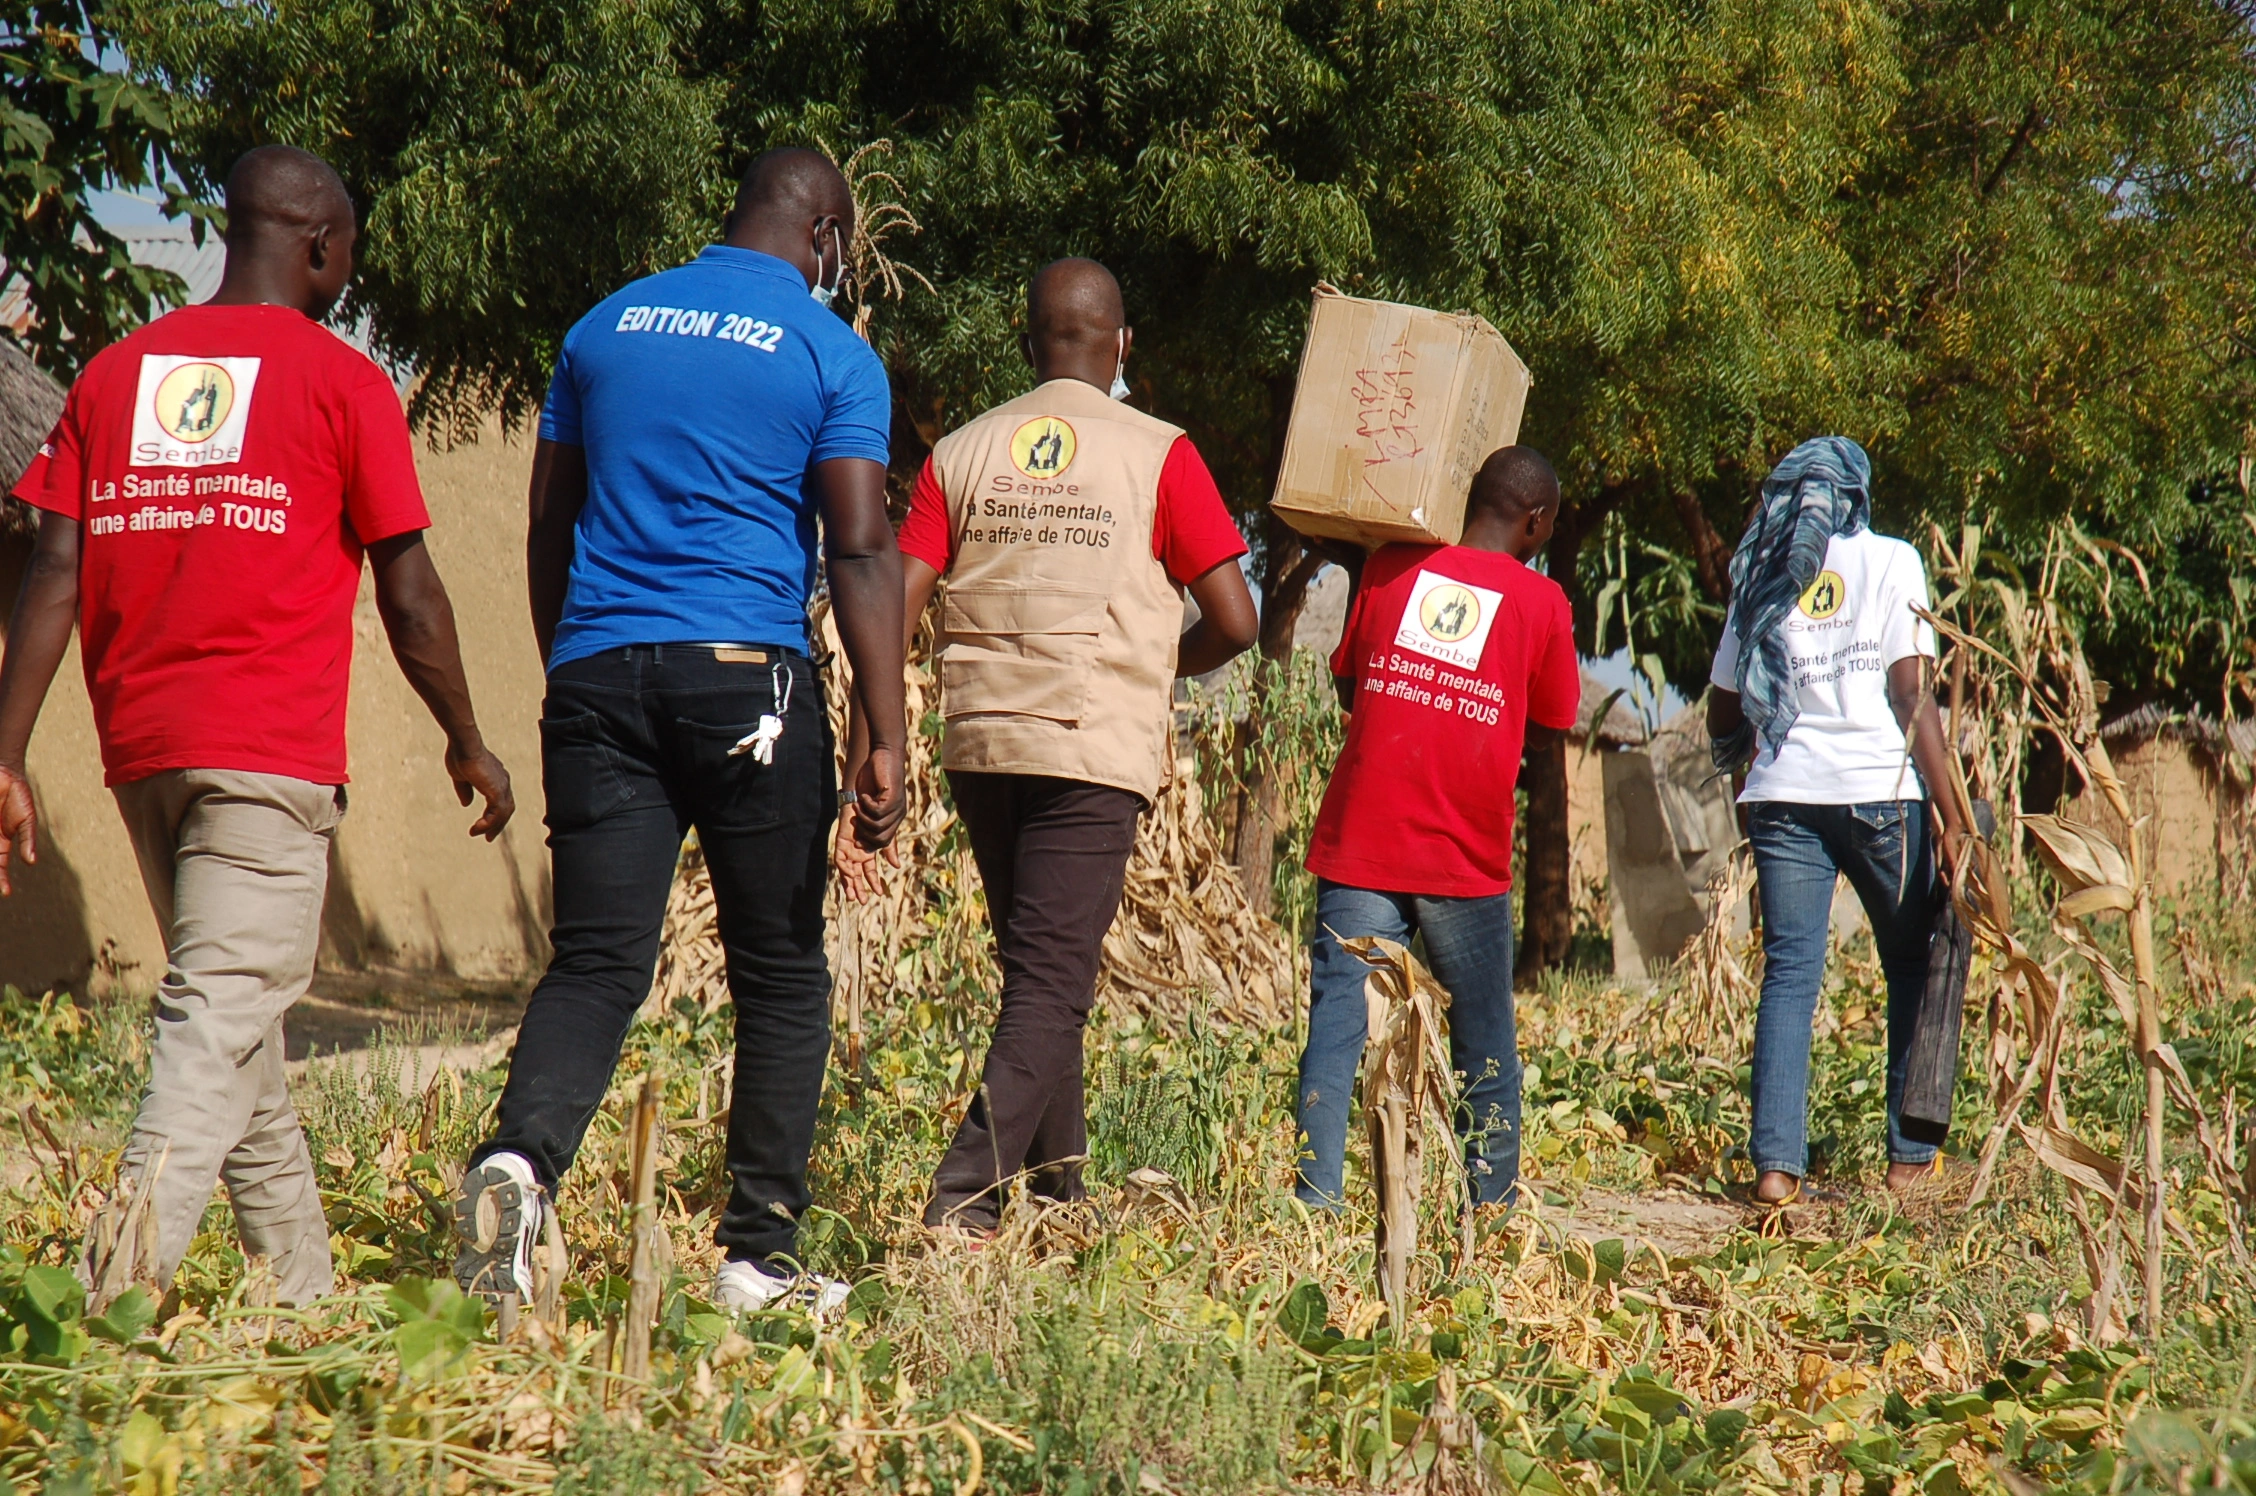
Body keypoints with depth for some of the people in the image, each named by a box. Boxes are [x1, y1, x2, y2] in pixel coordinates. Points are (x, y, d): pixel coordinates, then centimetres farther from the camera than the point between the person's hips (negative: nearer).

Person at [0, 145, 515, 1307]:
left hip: (140, 750, 6)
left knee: (237, 1030, 16)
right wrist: (468, 743, 13)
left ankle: (305, 1297, 23)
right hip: (272, 752, -6)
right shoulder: (342, 382, 0)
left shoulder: (114, 372, 12)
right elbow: (409, 594, 0)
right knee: (222, 1016, -11)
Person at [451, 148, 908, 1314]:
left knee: (595, 963, -1)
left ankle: (519, 1159, -29)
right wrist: (885, 743, -10)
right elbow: (861, 550, -8)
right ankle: (760, 1253, 8)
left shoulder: (607, 327, 15)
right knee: (780, 974, 9)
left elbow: (548, 527, 18)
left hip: (597, 676, 3)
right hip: (747, 679, -3)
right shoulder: (831, 353, 0)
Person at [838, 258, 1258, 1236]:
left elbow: (892, 612, 1)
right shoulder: (1156, 456, -2)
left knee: (1037, 966, 21)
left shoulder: (961, 453, 8)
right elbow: (1234, 621, -3)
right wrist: (1161, 668, 18)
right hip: (1097, 748, -4)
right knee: (1052, 984, -5)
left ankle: (1057, 1183, 31)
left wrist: (866, 762, 2)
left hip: (979, 743, 4)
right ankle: (965, 1194, -20)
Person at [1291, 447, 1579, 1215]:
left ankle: (1316, 1200, -8)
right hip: (1467, 860, -1)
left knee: (1338, 1027, 0)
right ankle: (1493, 1204, 14)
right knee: (1484, 1046, 12)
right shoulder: (1539, 600, 0)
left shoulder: (1388, 567, 5)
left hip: (1361, 845, 1)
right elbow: (1548, 726, 9)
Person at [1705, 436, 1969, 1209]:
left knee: (1789, 973, 2)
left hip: (1783, 797, 2)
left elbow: (1723, 718, 15)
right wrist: (1952, 812, -6)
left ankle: (1776, 1164, -9)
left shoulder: (1761, 578, 13)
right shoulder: (1889, 563, 4)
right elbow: (1912, 693, -5)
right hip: (1879, 792, -2)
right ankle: (1910, 1154, 12)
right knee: (1913, 967, 12)